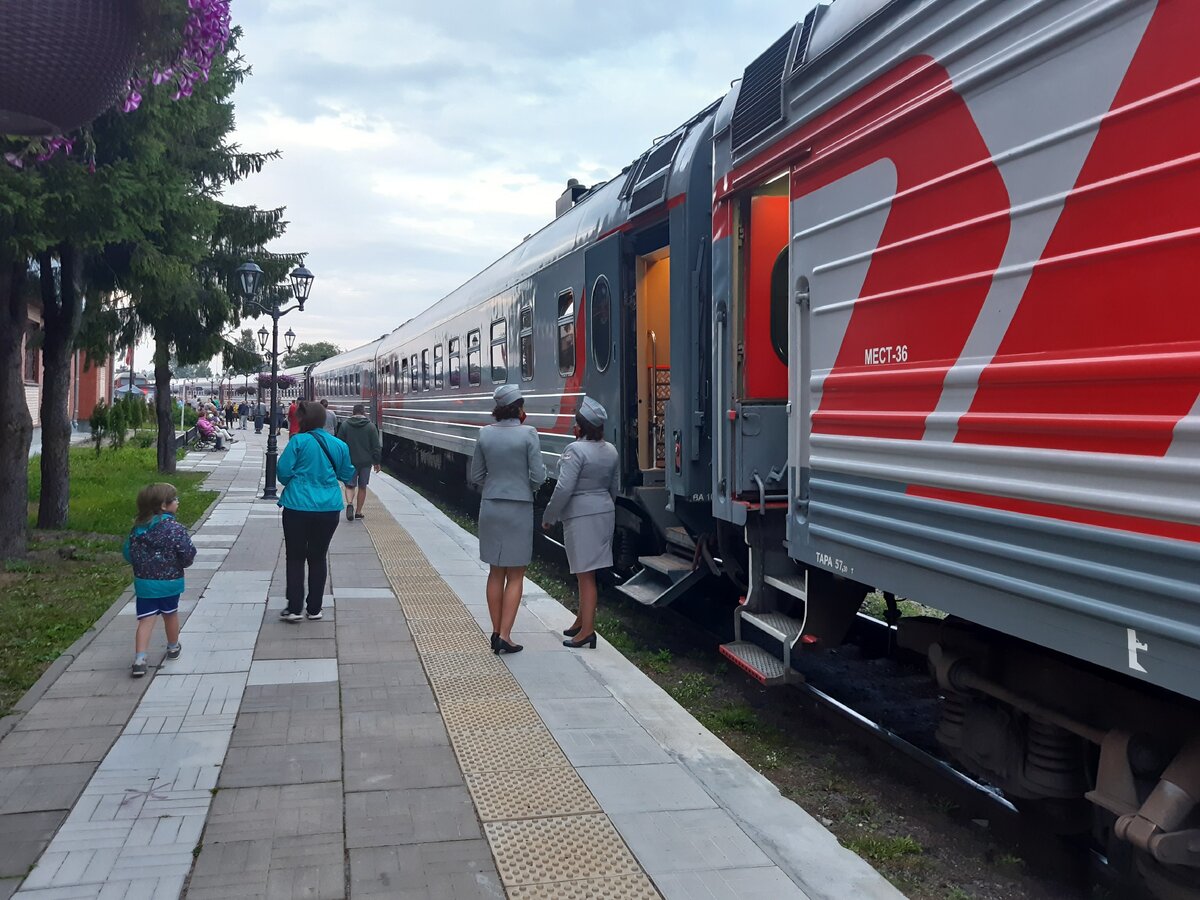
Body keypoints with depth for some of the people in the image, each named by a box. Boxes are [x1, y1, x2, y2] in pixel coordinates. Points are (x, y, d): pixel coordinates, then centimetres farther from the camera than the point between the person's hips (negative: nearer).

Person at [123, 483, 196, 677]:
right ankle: (173, 648, 39)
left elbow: (128, 553, 4)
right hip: (170, 581, -3)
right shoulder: (174, 529, -17)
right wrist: (182, 563, 6)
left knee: (146, 620, 2)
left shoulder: (138, 528, -1)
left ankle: (139, 659, -10)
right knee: (170, 615, 18)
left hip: (144, 583, 3)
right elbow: (188, 553, -17)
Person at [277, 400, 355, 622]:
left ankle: (294, 608, 7)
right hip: (329, 508, 3)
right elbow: (347, 475, 12)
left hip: (298, 506, -3)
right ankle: (314, 608, 17)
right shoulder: (339, 445, 3)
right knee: (318, 557, 13)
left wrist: (291, 484, 11)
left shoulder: (298, 441, -10)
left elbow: (283, 471, -10)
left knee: (295, 557, 8)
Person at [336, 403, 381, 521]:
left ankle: (349, 503, -20)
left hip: (350, 461, 0)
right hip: (366, 461, 0)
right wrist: (377, 462, 8)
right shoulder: (370, 426, -3)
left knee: (350, 485, 7)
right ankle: (358, 511, 16)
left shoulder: (345, 425, -2)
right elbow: (376, 446, -1)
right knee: (362, 487, 12)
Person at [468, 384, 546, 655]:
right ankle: (504, 636, 0)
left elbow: (476, 476, 6)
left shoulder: (485, 434, 0)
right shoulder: (528, 434, -12)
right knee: (515, 576, 5)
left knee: (496, 572, 14)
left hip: (490, 508, 4)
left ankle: (496, 632, 19)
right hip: (518, 509, -4)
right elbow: (538, 477, -12)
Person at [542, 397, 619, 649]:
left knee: (585, 574, -5)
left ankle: (587, 631, -4)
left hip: (580, 515, -8)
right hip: (605, 512, 8)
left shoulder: (576, 450, -16)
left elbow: (564, 488, -19)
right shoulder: (611, 451, 8)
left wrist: (548, 517, -10)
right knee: (588, 573, 18)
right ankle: (582, 621, 29)